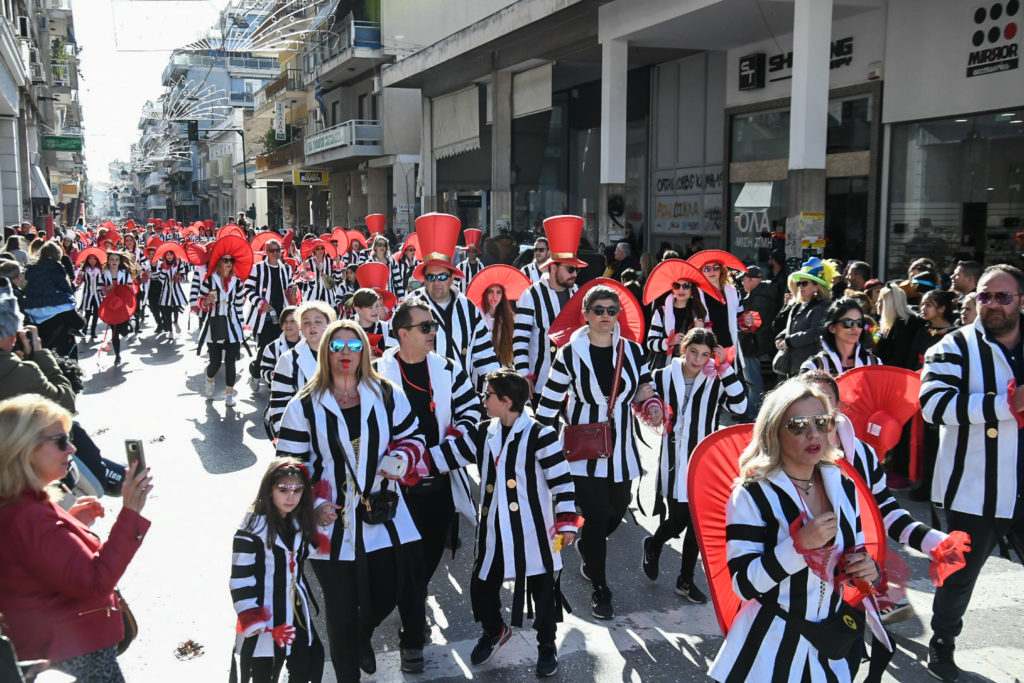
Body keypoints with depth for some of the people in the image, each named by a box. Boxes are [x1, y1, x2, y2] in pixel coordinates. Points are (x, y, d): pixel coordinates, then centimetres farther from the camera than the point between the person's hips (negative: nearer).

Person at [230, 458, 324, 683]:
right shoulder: (252, 529, -18)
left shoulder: (299, 523, 5)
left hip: (298, 618, 7)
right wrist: (254, 624, -17)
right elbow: (240, 582, -17)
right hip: (264, 622, -6)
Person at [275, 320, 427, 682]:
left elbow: (412, 437, 9)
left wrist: (401, 459, -13)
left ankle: (363, 636, 48)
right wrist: (313, 504, -15)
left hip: (383, 515, 2)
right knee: (341, 609, 8)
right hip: (333, 522, -2)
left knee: (389, 590, 12)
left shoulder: (388, 395, 0)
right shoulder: (304, 406, -5)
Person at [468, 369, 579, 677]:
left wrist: (566, 523, -14)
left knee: (542, 589, 8)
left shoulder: (540, 436, -15)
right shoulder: (484, 432, 4)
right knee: (481, 586, 11)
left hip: (533, 531, -5)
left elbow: (562, 481, -13)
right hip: (494, 530, 5)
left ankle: (547, 646, 32)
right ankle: (494, 631, 40)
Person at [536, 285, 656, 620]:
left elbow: (643, 394, 14)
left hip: (621, 447, 4)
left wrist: (646, 397, -9)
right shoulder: (570, 353, -7)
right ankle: (599, 589, 17)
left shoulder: (633, 350, 2)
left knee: (616, 511, 12)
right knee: (596, 515, -1)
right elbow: (549, 402, -2)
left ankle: (587, 550, 45)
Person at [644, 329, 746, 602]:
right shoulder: (663, 377, -2)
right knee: (678, 520, 0)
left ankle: (686, 580, 27)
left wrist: (724, 368, -20)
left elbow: (740, 406, -20)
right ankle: (653, 546, 34)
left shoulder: (716, 381, -4)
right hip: (673, 460, -1)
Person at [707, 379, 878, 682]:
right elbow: (745, 585, -21)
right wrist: (799, 543, -31)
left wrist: (868, 568, -9)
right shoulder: (752, 495, -16)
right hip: (774, 646, -5)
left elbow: (856, 551, 13)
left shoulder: (844, 486, 0)